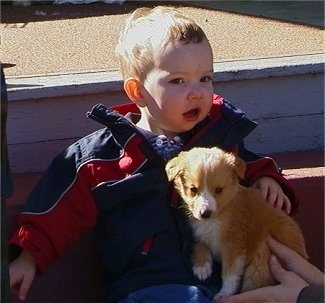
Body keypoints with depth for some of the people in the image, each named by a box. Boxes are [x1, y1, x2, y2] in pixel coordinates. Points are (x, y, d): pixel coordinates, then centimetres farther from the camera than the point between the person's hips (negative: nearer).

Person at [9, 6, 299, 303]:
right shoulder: (98, 158, 3)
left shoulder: (222, 134, 13)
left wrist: (266, 178, 11)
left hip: (228, 276, 4)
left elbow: (249, 165, 31)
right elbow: (57, 211, 8)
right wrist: (29, 256, 1)